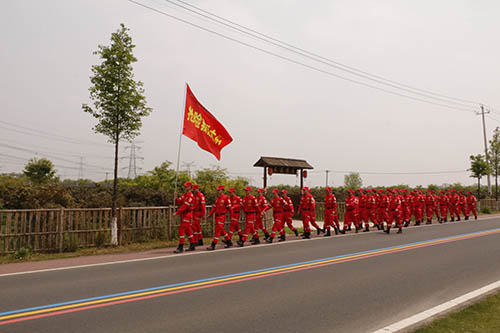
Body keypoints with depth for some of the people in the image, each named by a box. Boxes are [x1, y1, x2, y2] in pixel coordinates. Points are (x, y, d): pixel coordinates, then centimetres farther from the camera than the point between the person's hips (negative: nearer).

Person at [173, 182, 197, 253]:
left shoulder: (190, 196, -16)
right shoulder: (184, 194, 15)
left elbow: (185, 206, -22)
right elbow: (178, 202, 12)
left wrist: (176, 212, -24)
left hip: (187, 215, -10)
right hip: (183, 215, 10)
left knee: (181, 230, -12)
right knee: (188, 230, 15)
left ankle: (180, 247, -10)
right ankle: (192, 245, 24)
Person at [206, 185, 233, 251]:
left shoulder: (225, 198, -8)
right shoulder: (217, 199, 14)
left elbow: (229, 207, -6)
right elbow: (214, 207, 14)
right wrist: (209, 214, 6)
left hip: (222, 216, -8)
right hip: (217, 216, 8)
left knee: (217, 230, -9)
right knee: (221, 230, 15)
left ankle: (213, 245, -8)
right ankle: (229, 242, 28)